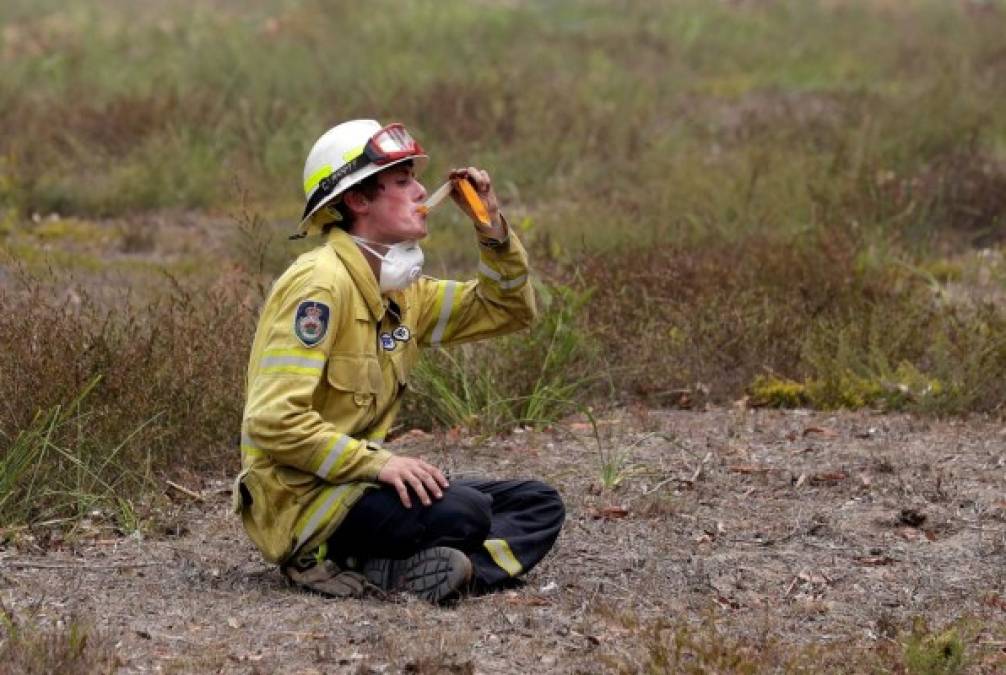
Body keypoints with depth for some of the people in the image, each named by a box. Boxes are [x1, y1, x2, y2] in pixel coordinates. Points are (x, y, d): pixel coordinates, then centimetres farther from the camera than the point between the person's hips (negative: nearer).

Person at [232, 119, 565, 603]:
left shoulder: (399, 290, 13)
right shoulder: (320, 285, -16)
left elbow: (507, 309, 22)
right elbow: (273, 421, -24)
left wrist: (491, 224, 7)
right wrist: (377, 462, -27)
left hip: (352, 483, 10)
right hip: (299, 502, -10)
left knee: (538, 507, 3)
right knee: (463, 512, -29)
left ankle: (403, 570, -18)